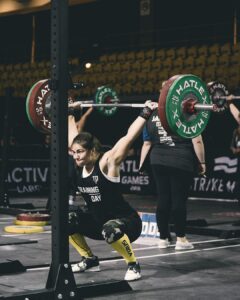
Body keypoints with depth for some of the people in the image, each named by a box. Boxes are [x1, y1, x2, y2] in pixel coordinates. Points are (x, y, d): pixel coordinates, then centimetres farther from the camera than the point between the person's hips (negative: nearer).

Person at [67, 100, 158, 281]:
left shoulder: (107, 163, -20)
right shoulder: (78, 165, -4)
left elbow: (129, 137, -26)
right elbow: (73, 135, 8)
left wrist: (146, 113, -29)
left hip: (127, 222, -7)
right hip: (99, 222, 7)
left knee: (111, 229, -39)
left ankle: (133, 265, -14)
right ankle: (90, 260, 14)